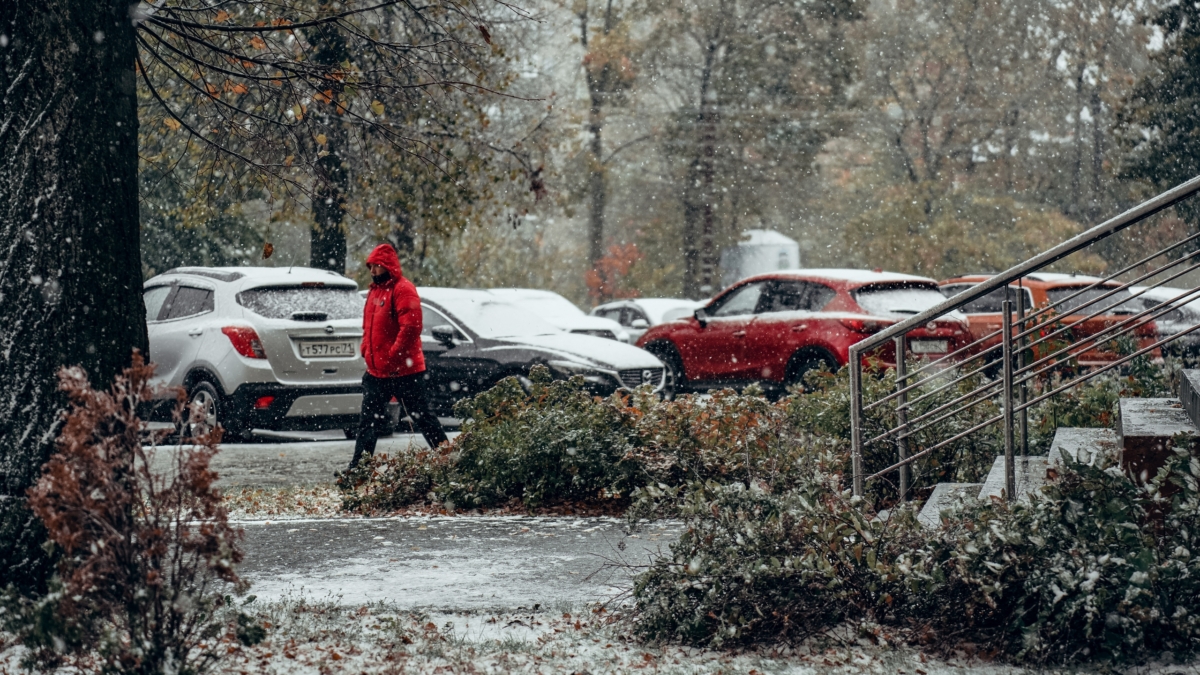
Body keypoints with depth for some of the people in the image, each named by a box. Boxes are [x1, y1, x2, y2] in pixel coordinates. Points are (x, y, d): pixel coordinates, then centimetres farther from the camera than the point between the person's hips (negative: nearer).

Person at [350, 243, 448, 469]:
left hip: (404, 371, -8)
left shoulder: (403, 290, -12)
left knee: (421, 416, -1)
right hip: (376, 371, 8)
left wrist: (394, 357, -21)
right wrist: (366, 351, 10)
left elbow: (411, 327, -21)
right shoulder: (374, 291, 16)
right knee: (368, 420, 8)